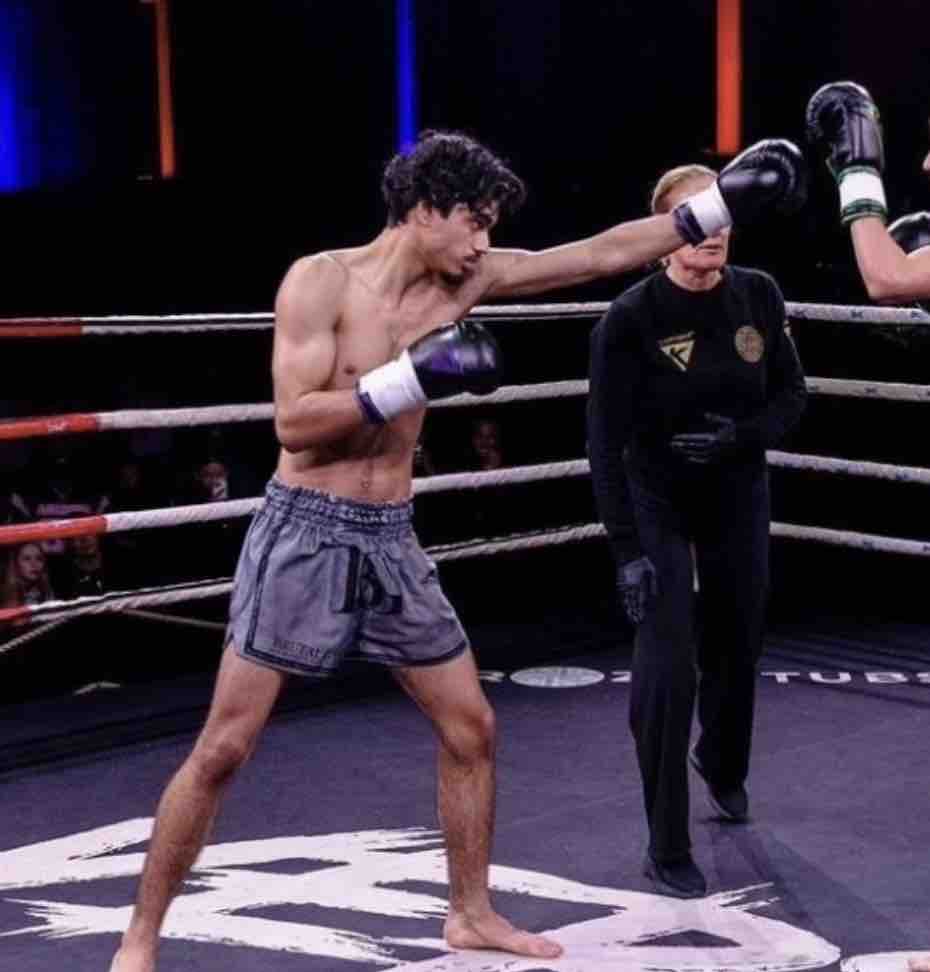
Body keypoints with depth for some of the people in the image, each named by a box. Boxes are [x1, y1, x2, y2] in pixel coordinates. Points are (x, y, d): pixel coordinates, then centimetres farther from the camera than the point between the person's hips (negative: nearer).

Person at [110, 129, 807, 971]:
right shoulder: (320, 279, -12)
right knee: (223, 750, -4)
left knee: (471, 726, 10)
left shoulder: (465, 279, 3)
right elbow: (293, 423, -20)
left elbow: (605, 254, 4)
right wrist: (413, 378, -26)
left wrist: (722, 202, 0)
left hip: (391, 542, 6)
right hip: (306, 534, -6)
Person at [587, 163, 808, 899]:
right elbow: (606, 441, -21)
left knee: (737, 645, 19)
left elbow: (792, 394, 0)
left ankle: (721, 764, 52)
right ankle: (668, 850, 2)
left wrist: (739, 436, -21)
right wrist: (627, 549, -25)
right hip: (658, 506, -4)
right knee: (668, 671, -12)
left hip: (738, 499, 4)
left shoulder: (759, 295, -10)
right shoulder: (631, 318, -21)